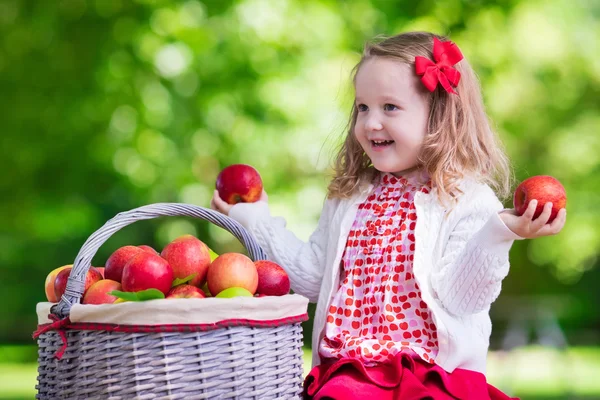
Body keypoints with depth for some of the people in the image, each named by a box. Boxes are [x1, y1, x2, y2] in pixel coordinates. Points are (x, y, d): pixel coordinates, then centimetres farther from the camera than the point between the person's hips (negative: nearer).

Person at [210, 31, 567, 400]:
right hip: (348, 370, 4)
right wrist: (258, 220, 25)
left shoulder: (468, 201, -2)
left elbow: (459, 297, -11)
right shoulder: (350, 198, 16)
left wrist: (499, 235, -24)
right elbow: (314, 276, 23)